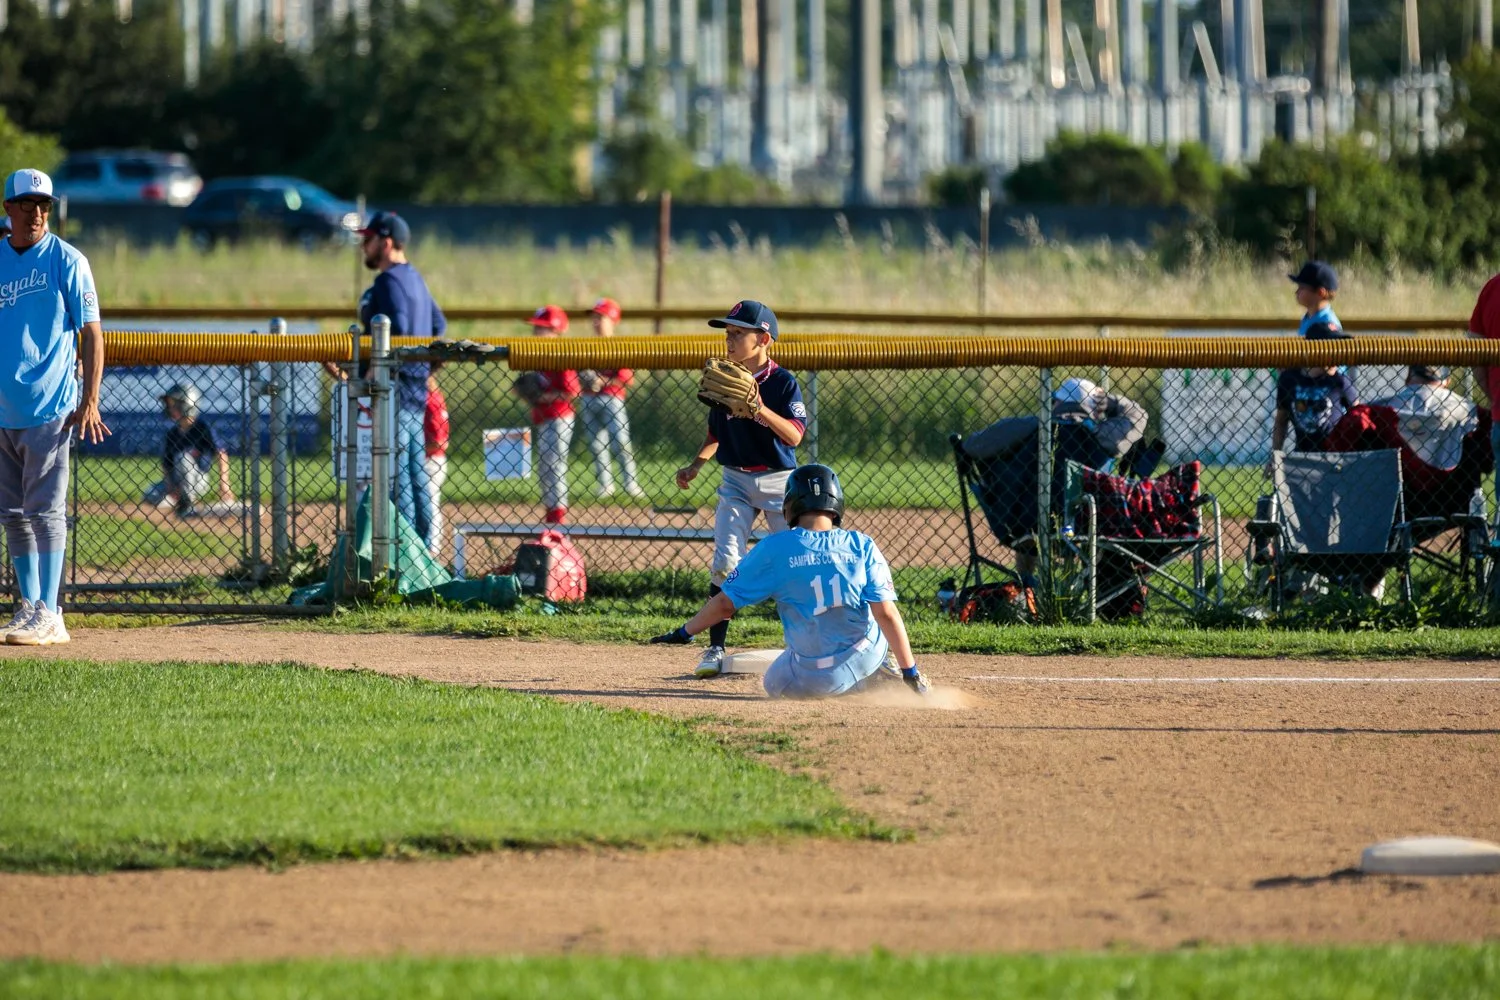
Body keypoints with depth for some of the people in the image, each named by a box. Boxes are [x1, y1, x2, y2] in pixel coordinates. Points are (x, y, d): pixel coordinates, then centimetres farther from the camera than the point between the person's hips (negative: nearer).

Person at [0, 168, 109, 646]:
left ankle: (48, 616, -9)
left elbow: (91, 333, -4)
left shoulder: (66, 261, -2)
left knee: (45, 509, -8)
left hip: (50, 409, -5)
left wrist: (89, 401, -12)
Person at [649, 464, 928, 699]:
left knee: (775, 684, 26)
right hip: (868, 657, 4)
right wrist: (910, 673, -5)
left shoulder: (774, 549, -8)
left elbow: (725, 603, -3)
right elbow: (887, 613, -9)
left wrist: (684, 633, 13)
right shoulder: (861, 546, -5)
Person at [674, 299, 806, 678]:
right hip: (736, 480, 3)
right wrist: (696, 465, 4)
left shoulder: (783, 382, -11)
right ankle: (715, 649, -2)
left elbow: (794, 436, -21)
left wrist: (759, 409, -33)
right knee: (725, 561, -8)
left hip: (779, 481, -3)